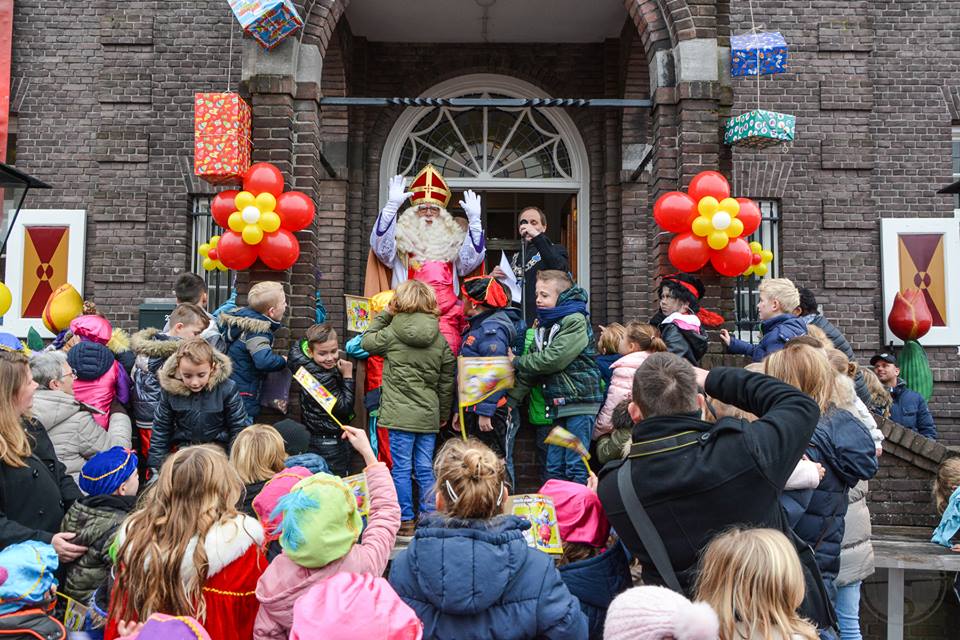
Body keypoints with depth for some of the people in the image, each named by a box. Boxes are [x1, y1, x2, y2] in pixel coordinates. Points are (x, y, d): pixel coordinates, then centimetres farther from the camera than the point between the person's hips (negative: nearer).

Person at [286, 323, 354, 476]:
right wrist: (348, 376, -14)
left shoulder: (305, 366, 0)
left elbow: (297, 344, 21)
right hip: (331, 445, -9)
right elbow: (345, 408, -18)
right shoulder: (323, 378, -24)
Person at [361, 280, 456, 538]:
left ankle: (406, 522, 10)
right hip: (428, 416, 4)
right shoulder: (440, 339, 2)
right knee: (425, 469, 11)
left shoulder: (392, 333, -8)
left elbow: (367, 342, 12)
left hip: (399, 415, -3)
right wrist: (444, 414, 18)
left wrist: (384, 314, 16)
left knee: (401, 469, 5)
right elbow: (447, 381, 7)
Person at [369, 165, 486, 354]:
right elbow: (381, 247, -2)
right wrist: (392, 206, -11)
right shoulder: (402, 240, 15)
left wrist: (474, 220, 2)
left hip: (446, 316, 2)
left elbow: (471, 260, 9)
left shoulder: (452, 242, 23)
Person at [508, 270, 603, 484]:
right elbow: (532, 368, 13)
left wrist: (517, 362, -7)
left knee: (576, 467, -6)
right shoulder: (543, 324, 14)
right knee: (554, 467, 10)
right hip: (557, 404, 8)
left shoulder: (575, 321, -10)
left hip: (580, 402, -8)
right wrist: (512, 399, 4)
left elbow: (554, 359, -20)